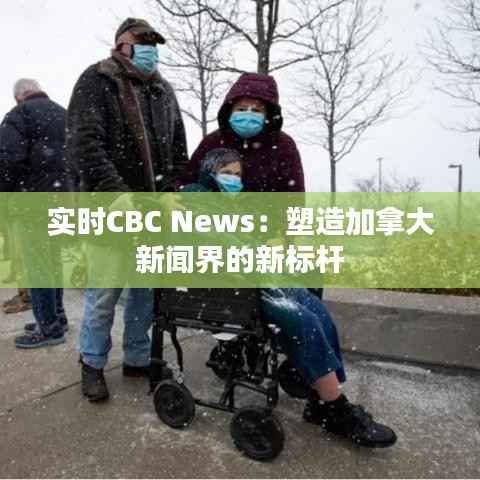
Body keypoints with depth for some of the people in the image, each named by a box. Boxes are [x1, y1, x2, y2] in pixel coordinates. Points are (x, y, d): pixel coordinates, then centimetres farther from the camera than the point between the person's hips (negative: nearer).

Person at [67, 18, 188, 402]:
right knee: (105, 292, 0)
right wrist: (118, 194, -22)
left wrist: (172, 190, 2)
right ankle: (93, 363, 22)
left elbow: (179, 149, 17)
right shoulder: (96, 81, 0)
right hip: (111, 207, -5)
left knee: (147, 289, 11)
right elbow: (84, 145, -12)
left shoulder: (164, 90, 17)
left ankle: (138, 358, 28)